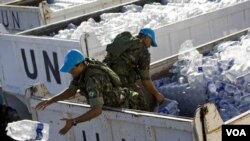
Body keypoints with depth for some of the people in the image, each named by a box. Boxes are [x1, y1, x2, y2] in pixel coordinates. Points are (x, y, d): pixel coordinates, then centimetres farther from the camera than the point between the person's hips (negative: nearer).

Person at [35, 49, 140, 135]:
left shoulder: (93, 79, -38)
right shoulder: (81, 70, -9)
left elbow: (97, 110, -44)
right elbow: (71, 90, 2)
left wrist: (72, 122, -48)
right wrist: (50, 100, -9)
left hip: (120, 108, -9)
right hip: (110, 106, 9)